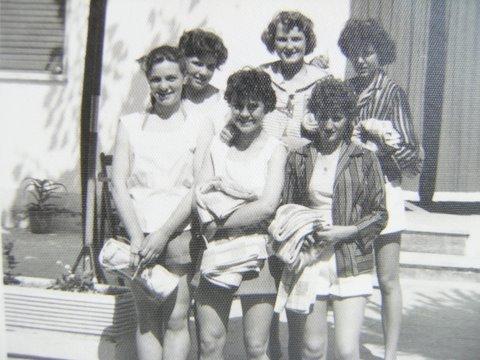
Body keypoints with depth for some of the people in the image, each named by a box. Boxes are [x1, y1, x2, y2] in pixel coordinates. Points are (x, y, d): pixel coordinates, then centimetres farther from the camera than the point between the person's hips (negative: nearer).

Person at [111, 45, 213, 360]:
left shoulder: (200, 128, 5)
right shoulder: (130, 124, 11)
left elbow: (199, 189, -3)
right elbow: (119, 184, 3)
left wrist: (163, 234, -11)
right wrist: (137, 237, -8)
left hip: (181, 234, -1)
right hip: (139, 234, 2)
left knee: (177, 319, -1)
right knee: (147, 319, 6)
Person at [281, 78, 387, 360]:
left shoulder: (365, 160, 2)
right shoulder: (299, 159, 6)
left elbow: (380, 215, 3)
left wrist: (346, 232, -12)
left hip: (352, 263, -1)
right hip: (308, 262, 1)